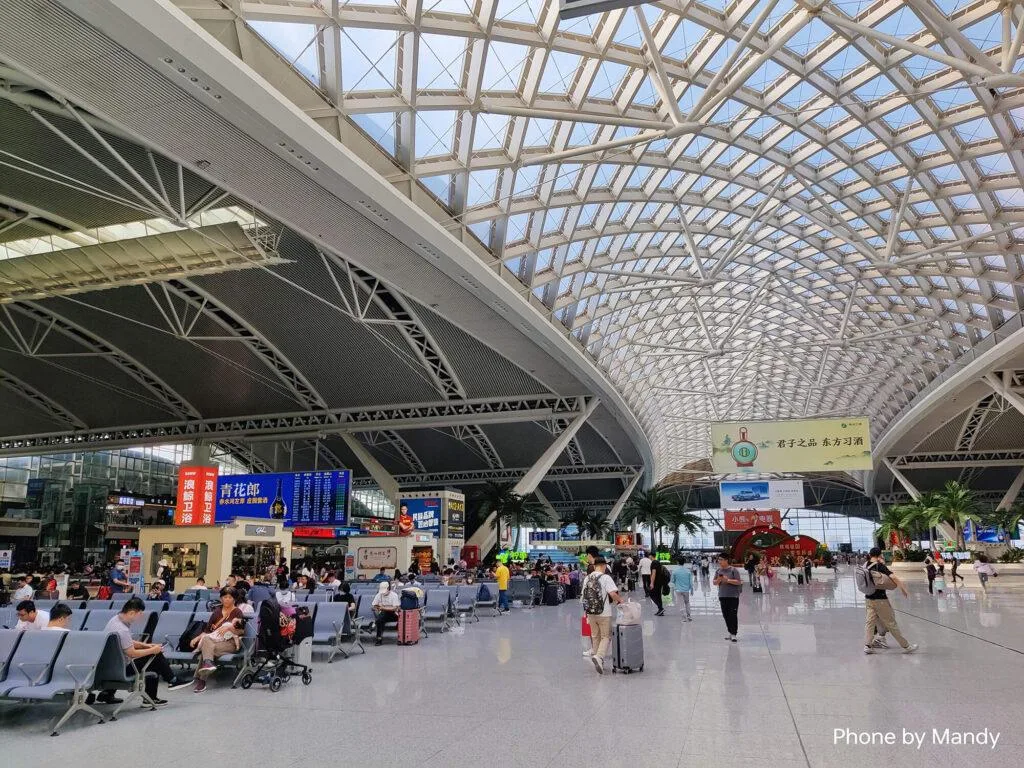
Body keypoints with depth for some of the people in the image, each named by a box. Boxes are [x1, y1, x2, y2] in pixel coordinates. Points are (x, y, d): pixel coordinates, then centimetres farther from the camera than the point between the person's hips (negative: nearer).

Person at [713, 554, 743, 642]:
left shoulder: (734, 570, -8)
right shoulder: (718, 571, 7)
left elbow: (738, 582, -12)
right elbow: (715, 583, 10)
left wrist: (728, 580, -21)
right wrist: (718, 580, -11)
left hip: (733, 596, -5)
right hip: (722, 596, 5)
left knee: (733, 615, -6)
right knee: (725, 615, 9)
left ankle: (734, 634, -2)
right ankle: (730, 632, 21)